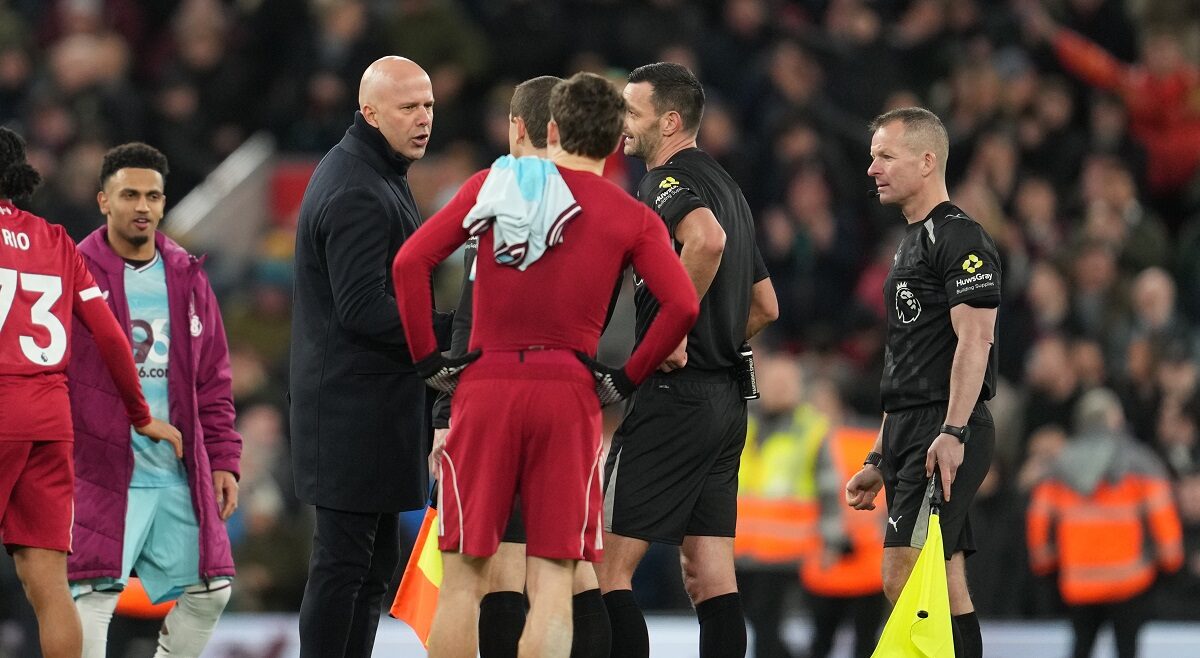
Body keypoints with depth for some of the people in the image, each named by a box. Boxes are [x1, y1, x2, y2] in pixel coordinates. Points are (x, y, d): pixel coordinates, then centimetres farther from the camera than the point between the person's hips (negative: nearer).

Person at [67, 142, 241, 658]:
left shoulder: (187, 277, 12)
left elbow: (214, 382, 16)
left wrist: (223, 460, 10)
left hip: (180, 477, 5)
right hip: (101, 475, -5)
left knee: (209, 590, 7)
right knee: (93, 596, -13)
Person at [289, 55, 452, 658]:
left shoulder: (373, 175, 17)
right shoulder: (357, 193, -17)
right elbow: (363, 309, -22)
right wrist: (456, 332, -19)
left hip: (372, 400, 11)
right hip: (356, 406, -11)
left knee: (373, 562, 13)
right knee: (343, 563, -9)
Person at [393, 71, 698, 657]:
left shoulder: (493, 184, 8)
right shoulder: (632, 218, 5)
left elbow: (410, 262, 0)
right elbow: (682, 304, -8)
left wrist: (428, 360, 5)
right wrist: (625, 379, 3)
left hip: (485, 387, 1)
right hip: (569, 393, -1)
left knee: (463, 576, 6)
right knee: (551, 581, 1)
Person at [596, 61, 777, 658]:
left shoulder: (668, 179, -9)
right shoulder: (724, 186, 20)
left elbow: (707, 237, -33)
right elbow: (766, 306, 27)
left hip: (673, 399, -9)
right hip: (727, 401, 10)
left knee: (607, 568, -7)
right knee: (710, 579, 7)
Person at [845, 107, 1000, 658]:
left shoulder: (960, 238, -8)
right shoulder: (912, 242, 23)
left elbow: (975, 341, -19)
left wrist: (952, 433, -27)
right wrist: (880, 460, 24)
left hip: (945, 436, -10)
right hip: (910, 433, 10)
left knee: (904, 578, -18)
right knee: (947, 597, 6)